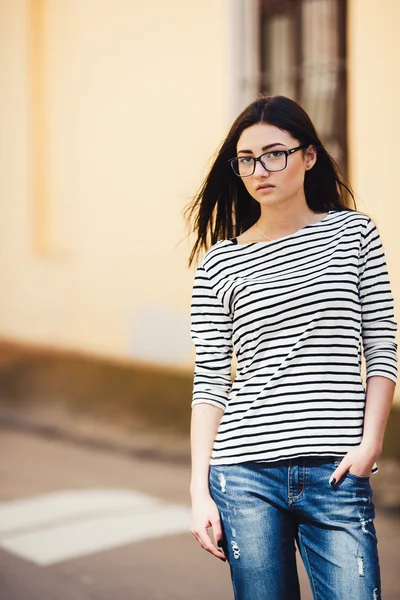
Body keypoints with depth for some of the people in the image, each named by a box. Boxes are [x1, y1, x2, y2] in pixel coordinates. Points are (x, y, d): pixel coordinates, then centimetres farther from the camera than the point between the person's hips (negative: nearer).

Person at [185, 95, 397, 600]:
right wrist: (199, 490, -1)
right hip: (246, 471, 0)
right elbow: (209, 382, 5)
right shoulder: (220, 263, 5)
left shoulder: (353, 233, 7)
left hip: (336, 472, 0)